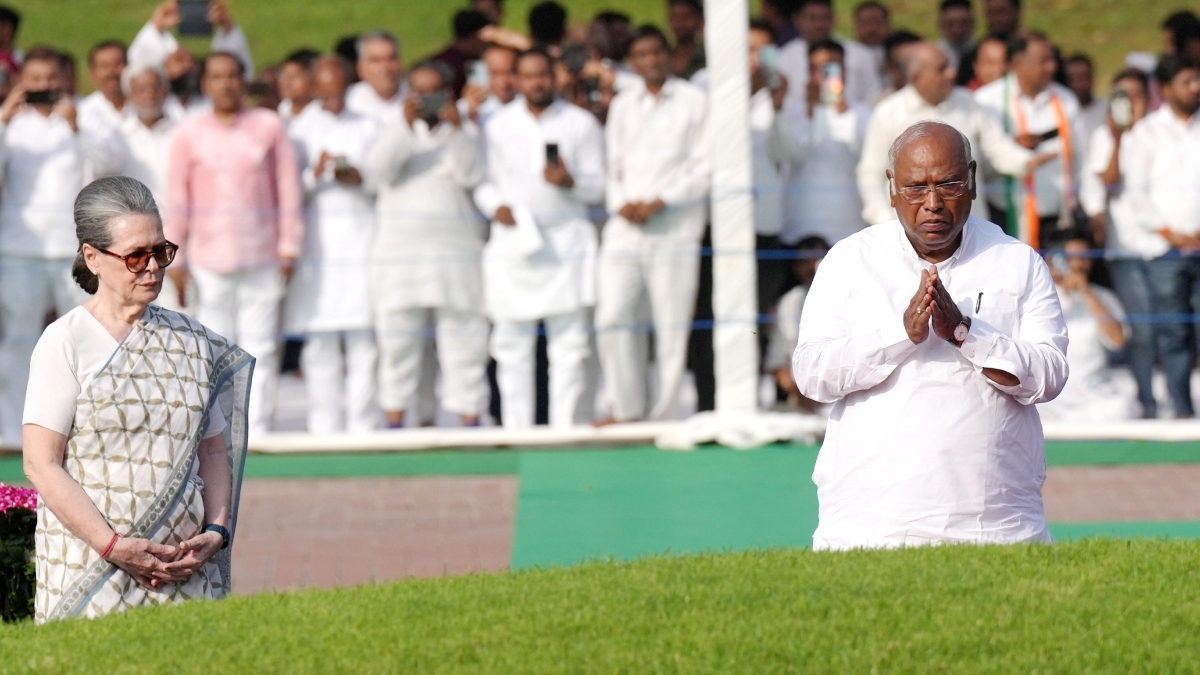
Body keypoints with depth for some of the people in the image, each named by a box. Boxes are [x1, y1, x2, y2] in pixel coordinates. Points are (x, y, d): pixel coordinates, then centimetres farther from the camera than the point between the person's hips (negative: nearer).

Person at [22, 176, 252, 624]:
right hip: (90, 567, -3)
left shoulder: (192, 342, 13)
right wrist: (114, 546, -14)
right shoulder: (65, 344, -1)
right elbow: (41, 465, -6)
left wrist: (216, 532, -2)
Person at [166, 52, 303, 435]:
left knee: (260, 346, -2)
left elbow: (288, 188, 7)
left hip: (261, 255, 0)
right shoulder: (190, 134, 6)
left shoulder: (269, 127, 6)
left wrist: (289, 246, 3)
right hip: (209, 256, 0)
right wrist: (174, 258, 4)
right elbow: (177, 199, 6)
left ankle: (257, 431, 0)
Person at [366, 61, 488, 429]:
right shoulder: (396, 132, 12)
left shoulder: (465, 132, 12)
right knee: (397, 344, 0)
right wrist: (405, 125, -17)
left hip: (454, 251, 0)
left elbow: (470, 175, -5)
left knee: (463, 337, -4)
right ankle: (394, 422, 3)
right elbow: (378, 170, -7)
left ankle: (470, 419, -1)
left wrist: (457, 130, -17)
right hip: (399, 249, 0)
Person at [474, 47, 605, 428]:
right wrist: (494, 205, -9)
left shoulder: (581, 123, 6)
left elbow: (598, 186, 4)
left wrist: (570, 182, -16)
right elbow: (483, 181, 12)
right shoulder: (499, 125, 9)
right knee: (512, 345, 1)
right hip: (513, 243, 1)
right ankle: (516, 432, 5)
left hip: (566, 243, -1)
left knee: (570, 346, -3)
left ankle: (568, 429, 0)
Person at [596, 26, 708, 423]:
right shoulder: (623, 105, 18)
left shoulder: (694, 102, 4)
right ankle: (628, 409, 3)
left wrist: (659, 202, -10)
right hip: (625, 227, 4)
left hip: (675, 229, -4)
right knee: (613, 319, -6)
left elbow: (704, 167, -1)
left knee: (672, 327, -4)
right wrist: (620, 203, -2)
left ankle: (665, 416, 1)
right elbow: (614, 164, 18)